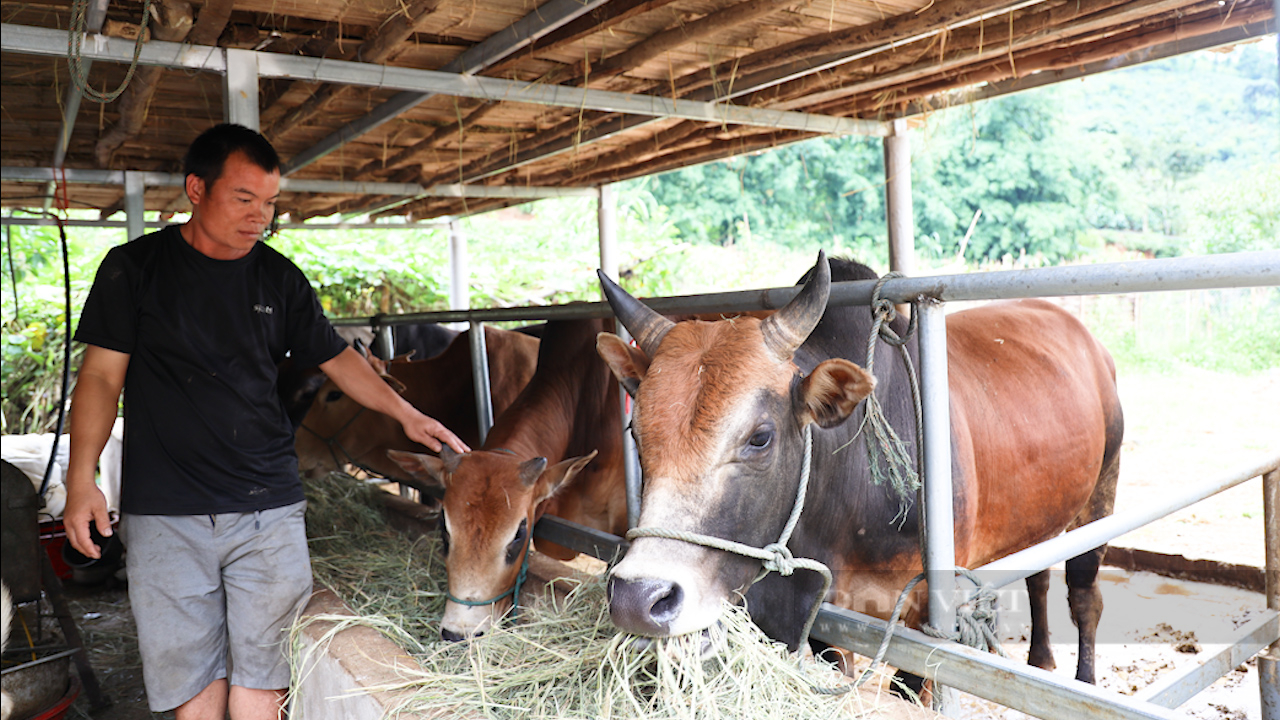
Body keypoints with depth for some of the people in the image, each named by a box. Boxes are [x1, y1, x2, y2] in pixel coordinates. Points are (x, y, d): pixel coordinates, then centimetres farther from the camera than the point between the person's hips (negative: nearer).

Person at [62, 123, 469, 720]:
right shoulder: (134, 268, 2)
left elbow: (336, 358, 16)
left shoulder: (281, 279, 8)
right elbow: (102, 375, 1)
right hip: (165, 515, -1)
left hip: (268, 511, 1)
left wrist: (406, 413, 8)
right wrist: (81, 479, -8)